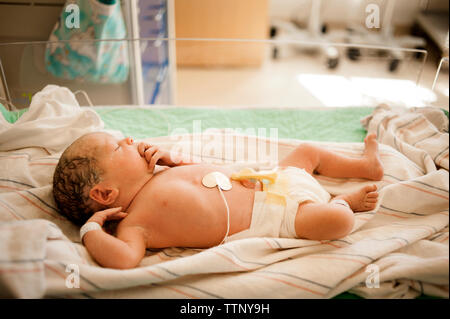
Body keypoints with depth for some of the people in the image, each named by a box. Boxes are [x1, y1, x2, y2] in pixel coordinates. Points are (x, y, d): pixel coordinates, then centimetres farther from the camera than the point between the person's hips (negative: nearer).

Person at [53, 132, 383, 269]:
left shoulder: (159, 178, 9)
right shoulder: (135, 222, -17)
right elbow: (124, 258, -35)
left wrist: (169, 161, 4)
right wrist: (91, 227, -20)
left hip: (267, 181, 9)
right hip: (271, 217, -8)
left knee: (308, 151, 18)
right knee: (337, 221, -24)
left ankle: (368, 164, 40)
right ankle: (344, 200, 13)